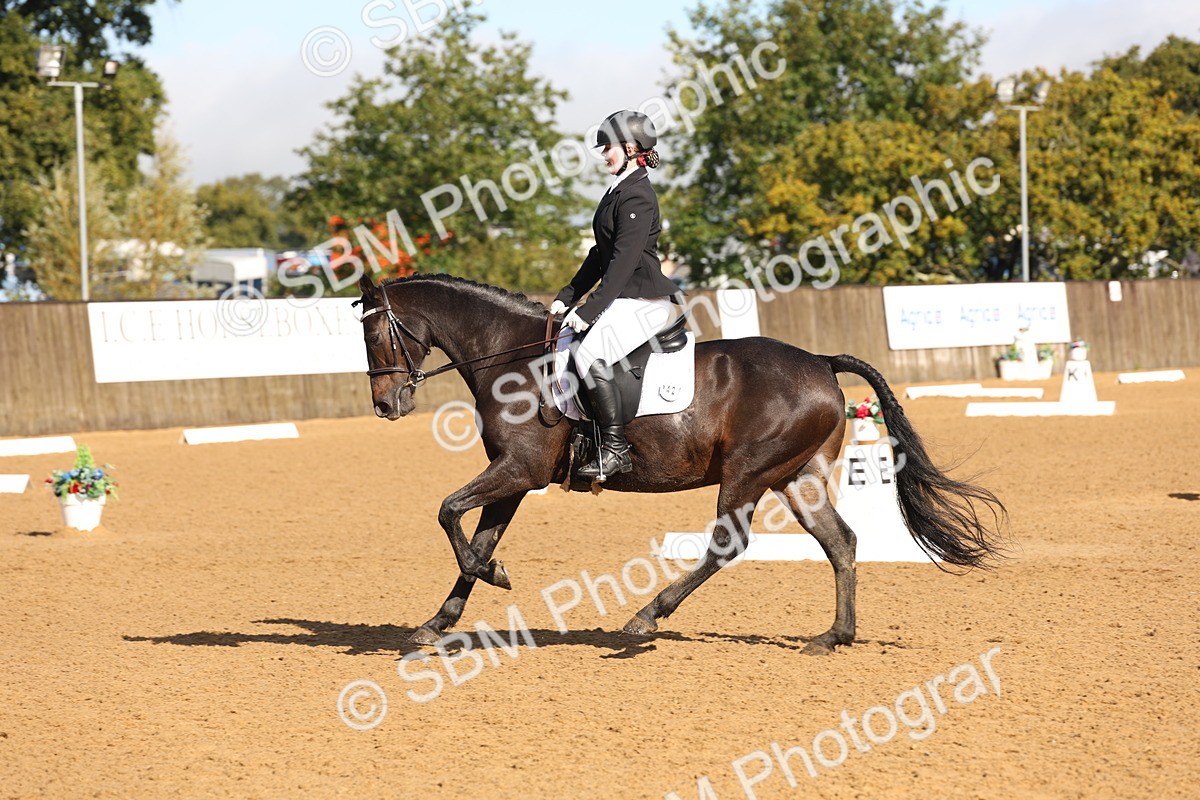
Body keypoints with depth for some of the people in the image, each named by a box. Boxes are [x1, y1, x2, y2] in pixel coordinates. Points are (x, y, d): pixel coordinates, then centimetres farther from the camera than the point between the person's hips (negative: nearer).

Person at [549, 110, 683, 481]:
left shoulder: (636, 196, -15)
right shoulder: (619, 192, 17)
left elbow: (624, 261, -21)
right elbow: (602, 254, 22)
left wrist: (589, 310, -23)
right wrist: (567, 297, 16)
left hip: (643, 301, -11)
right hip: (625, 299, 11)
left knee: (589, 354, -27)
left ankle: (616, 448, -26)